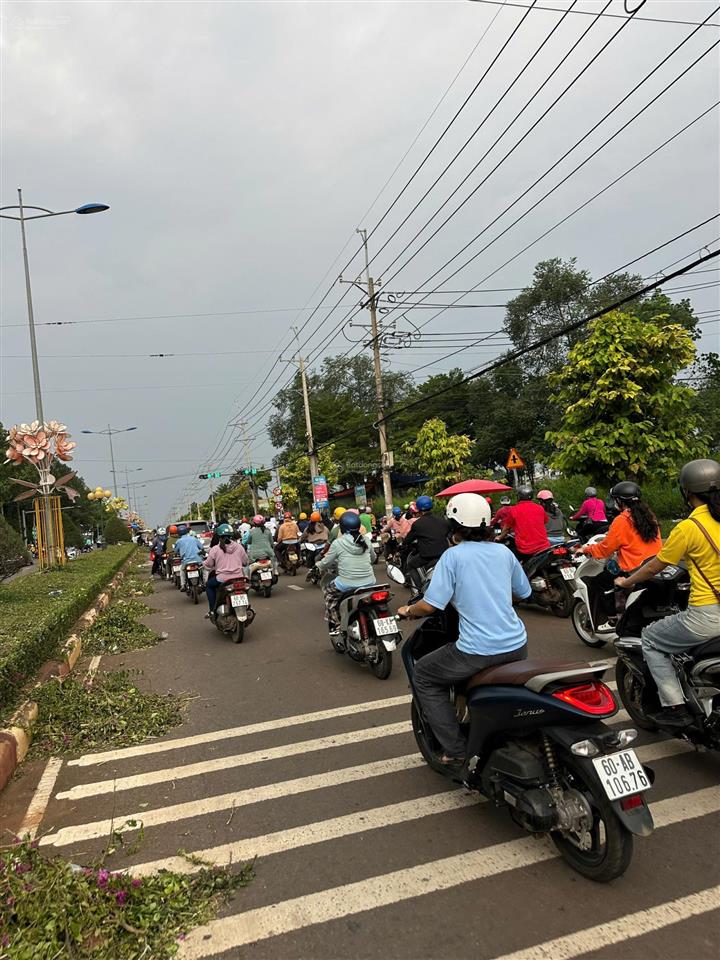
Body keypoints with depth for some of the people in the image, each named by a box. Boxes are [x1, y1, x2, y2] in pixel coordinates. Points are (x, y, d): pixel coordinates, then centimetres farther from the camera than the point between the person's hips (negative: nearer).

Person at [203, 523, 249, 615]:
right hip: (239, 578, 2)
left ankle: (213, 610, 18)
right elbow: (245, 562, 11)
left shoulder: (215, 549, -6)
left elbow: (208, 565, 2)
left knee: (208, 585, 26)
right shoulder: (239, 546, 2)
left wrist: (204, 564, 25)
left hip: (222, 579, -2)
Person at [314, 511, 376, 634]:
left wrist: (317, 565, 24)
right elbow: (373, 558, 21)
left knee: (329, 591, 23)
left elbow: (326, 563, 3)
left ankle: (334, 626, 18)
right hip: (369, 582, 4)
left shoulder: (338, 543, -6)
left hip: (348, 585, -4)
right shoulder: (365, 540, 6)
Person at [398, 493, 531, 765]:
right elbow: (523, 593, 21)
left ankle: (456, 749, 9)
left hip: (478, 651, -6)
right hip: (517, 647, 6)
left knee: (423, 676, 14)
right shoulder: (504, 552, 7)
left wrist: (408, 611, 7)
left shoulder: (453, 555, -8)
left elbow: (429, 605, -13)